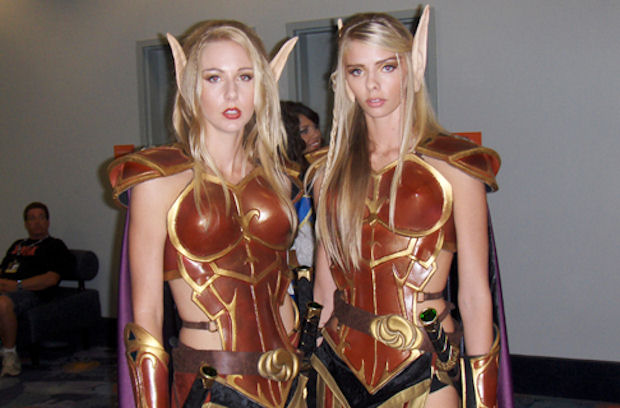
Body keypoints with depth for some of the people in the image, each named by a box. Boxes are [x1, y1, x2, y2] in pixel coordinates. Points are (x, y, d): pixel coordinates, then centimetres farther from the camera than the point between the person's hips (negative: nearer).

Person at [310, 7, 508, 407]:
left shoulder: (454, 164, -6)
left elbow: (474, 294, -6)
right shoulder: (331, 169, 4)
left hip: (422, 367, -3)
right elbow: (324, 286, 9)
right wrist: (317, 366, 10)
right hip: (341, 365, 3)